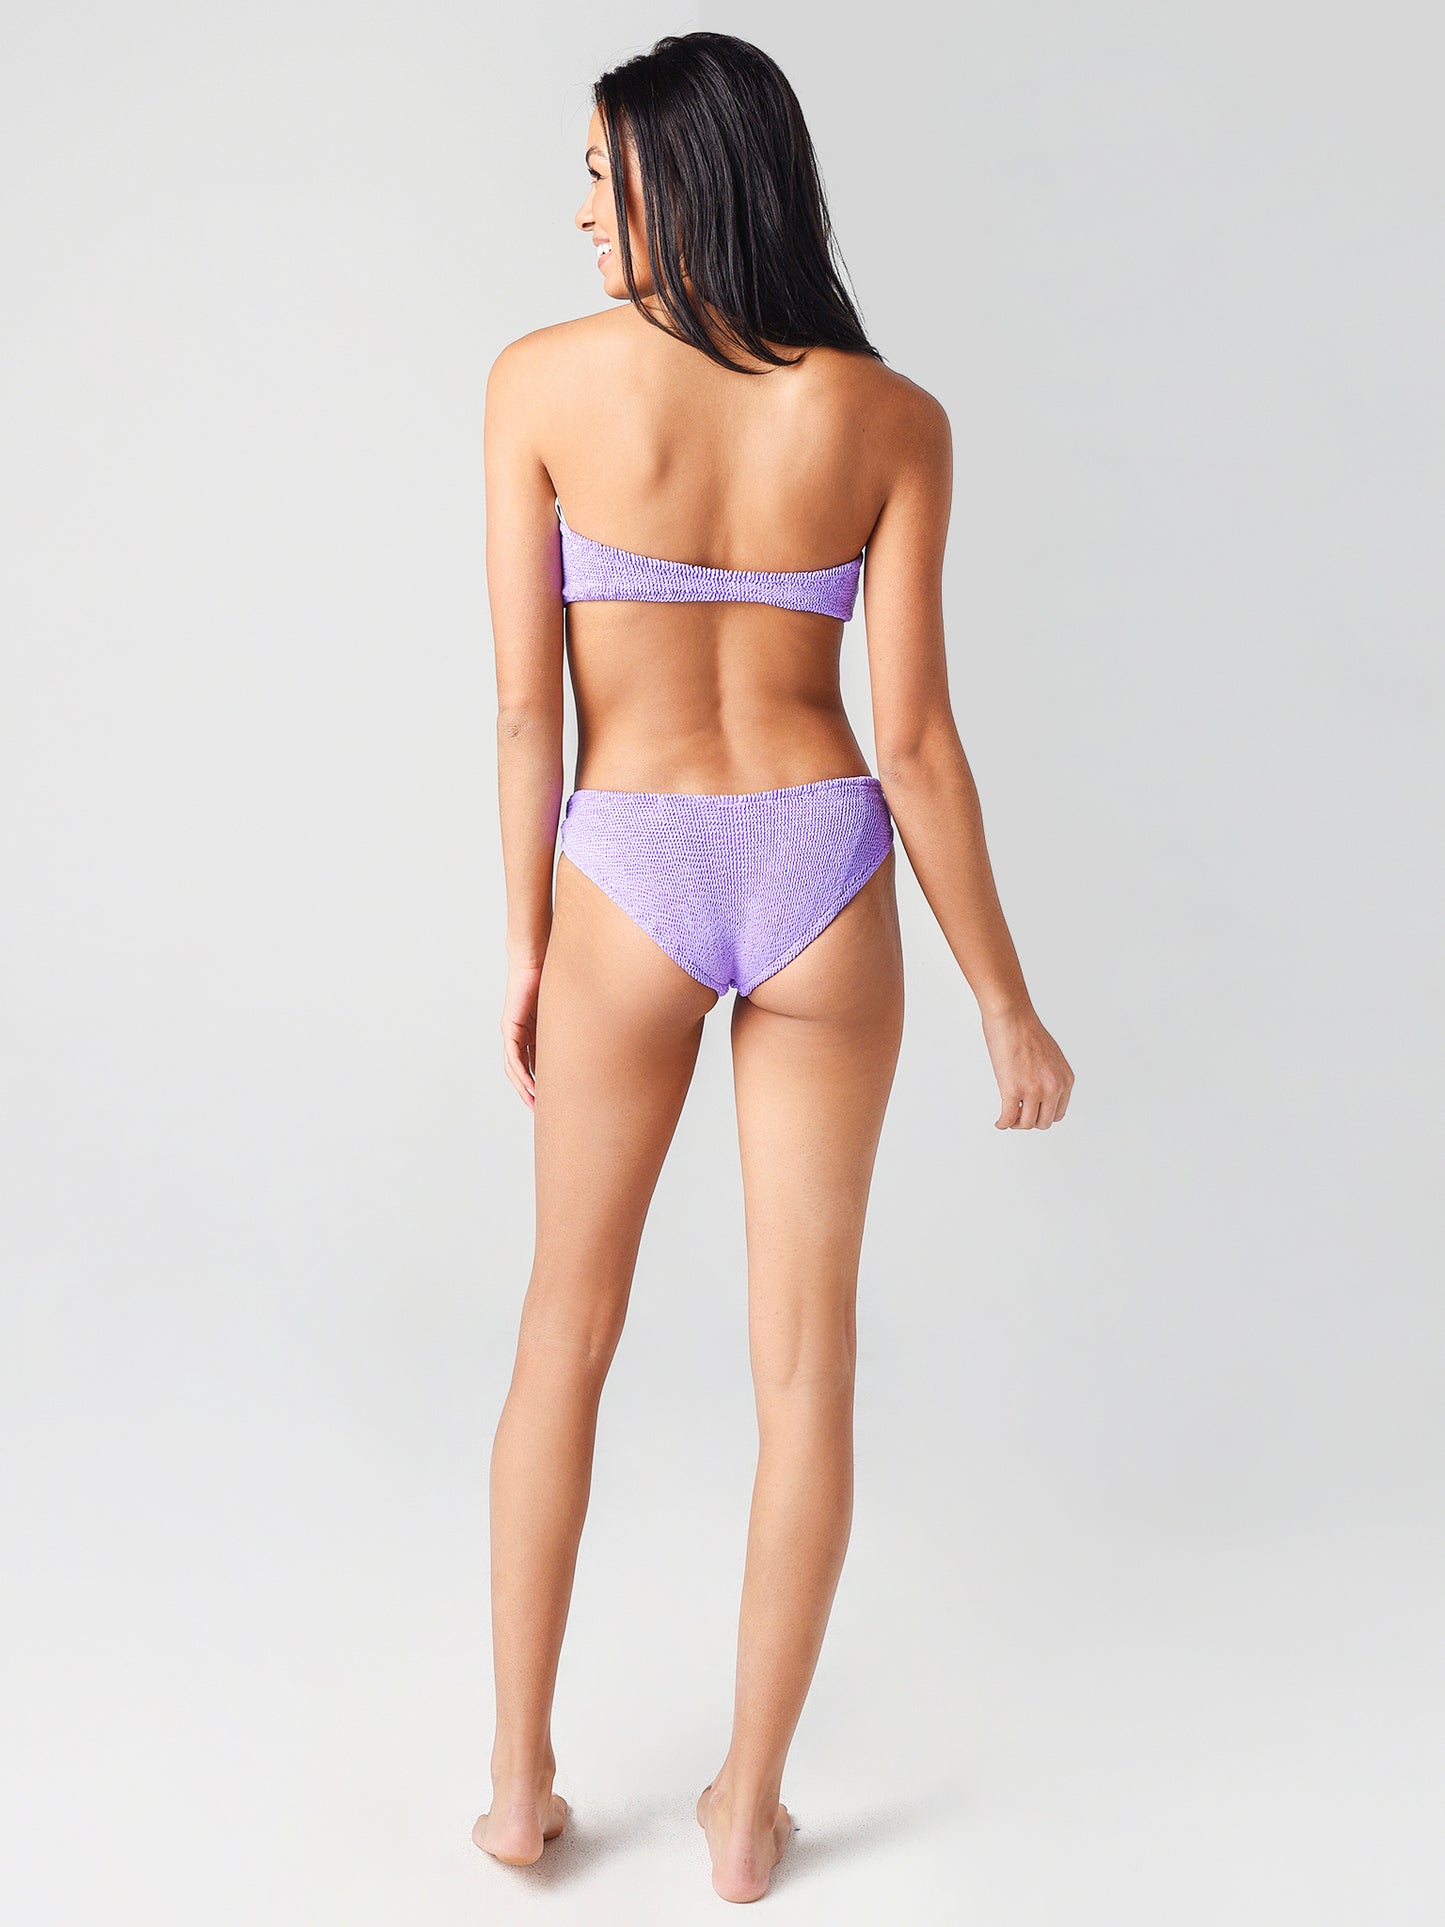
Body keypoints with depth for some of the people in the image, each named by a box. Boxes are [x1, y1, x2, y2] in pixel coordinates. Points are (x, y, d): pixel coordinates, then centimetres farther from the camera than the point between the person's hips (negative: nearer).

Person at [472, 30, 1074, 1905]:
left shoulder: (543, 380, -7)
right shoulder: (890, 417, -4)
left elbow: (528, 703, -8)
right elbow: (916, 736, -6)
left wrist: (522, 937, 4)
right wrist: (1006, 1000, 2)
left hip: (630, 878, 0)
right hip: (824, 875, 1)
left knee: (569, 1325, 18)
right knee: (808, 1354, 11)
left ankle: (521, 1780, 25)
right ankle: (748, 1805, 22)